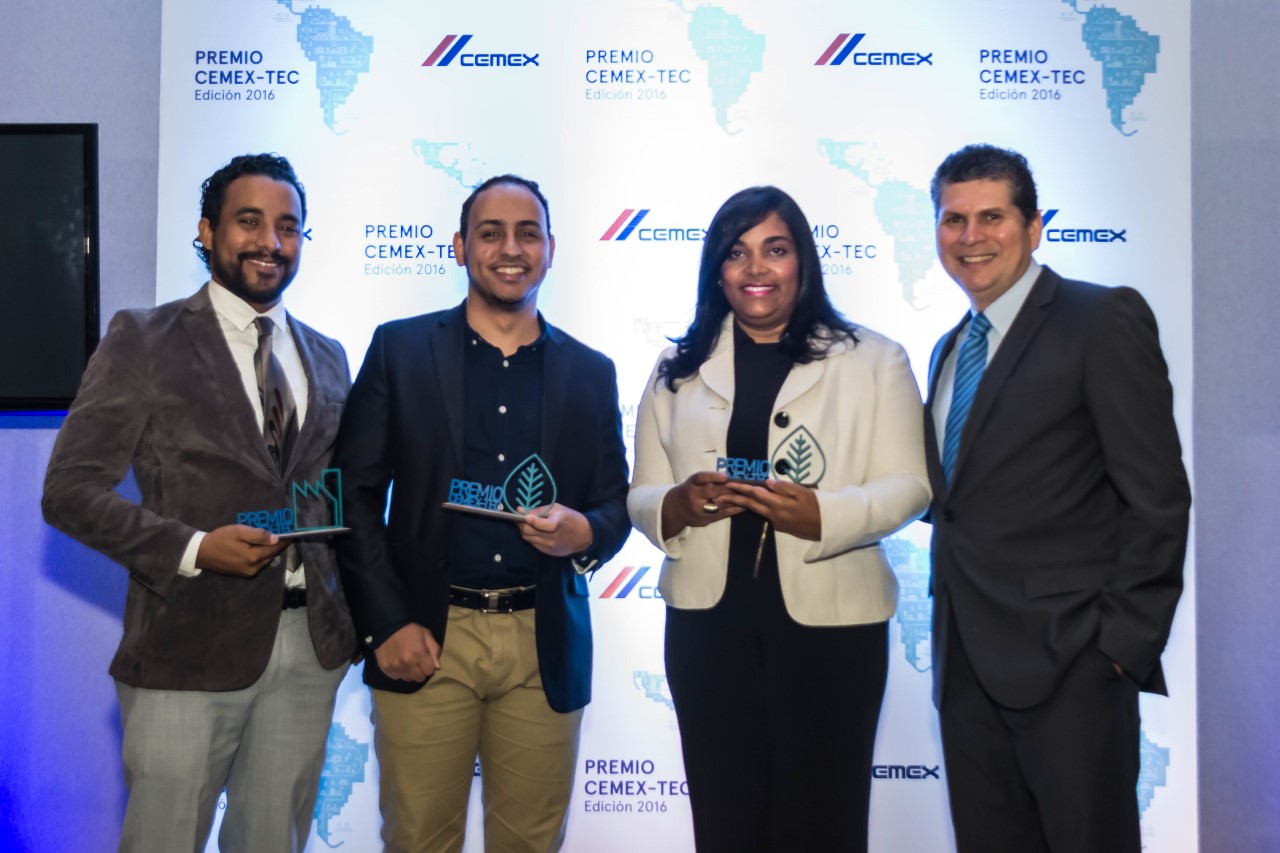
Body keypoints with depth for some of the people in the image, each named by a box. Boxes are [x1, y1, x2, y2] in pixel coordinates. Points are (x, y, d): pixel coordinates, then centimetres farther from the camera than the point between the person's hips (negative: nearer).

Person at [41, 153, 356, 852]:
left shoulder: (327, 357, 12)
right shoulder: (142, 341, -3)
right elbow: (70, 491, -7)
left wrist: (353, 612, 0)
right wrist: (192, 548, -19)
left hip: (311, 648, 4)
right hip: (189, 650, -4)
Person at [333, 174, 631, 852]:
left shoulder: (590, 372, 8)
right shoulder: (400, 349, 3)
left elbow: (617, 505, 11)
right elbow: (357, 492, 1)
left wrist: (585, 533, -13)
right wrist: (385, 622, -7)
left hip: (545, 648, 2)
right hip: (424, 640, -1)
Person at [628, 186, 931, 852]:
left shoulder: (873, 360, 3)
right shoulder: (677, 370, 10)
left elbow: (908, 486, -3)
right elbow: (640, 496, 9)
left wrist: (820, 515, -21)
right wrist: (677, 505, -15)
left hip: (830, 622, -2)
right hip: (707, 623, 2)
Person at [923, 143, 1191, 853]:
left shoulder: (1104, 320, -7)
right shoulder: (950, 349, 16)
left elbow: (1157, 497, -11)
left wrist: (1125, 640, -14)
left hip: (1068, 659, -7)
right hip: (967, 661, 7)